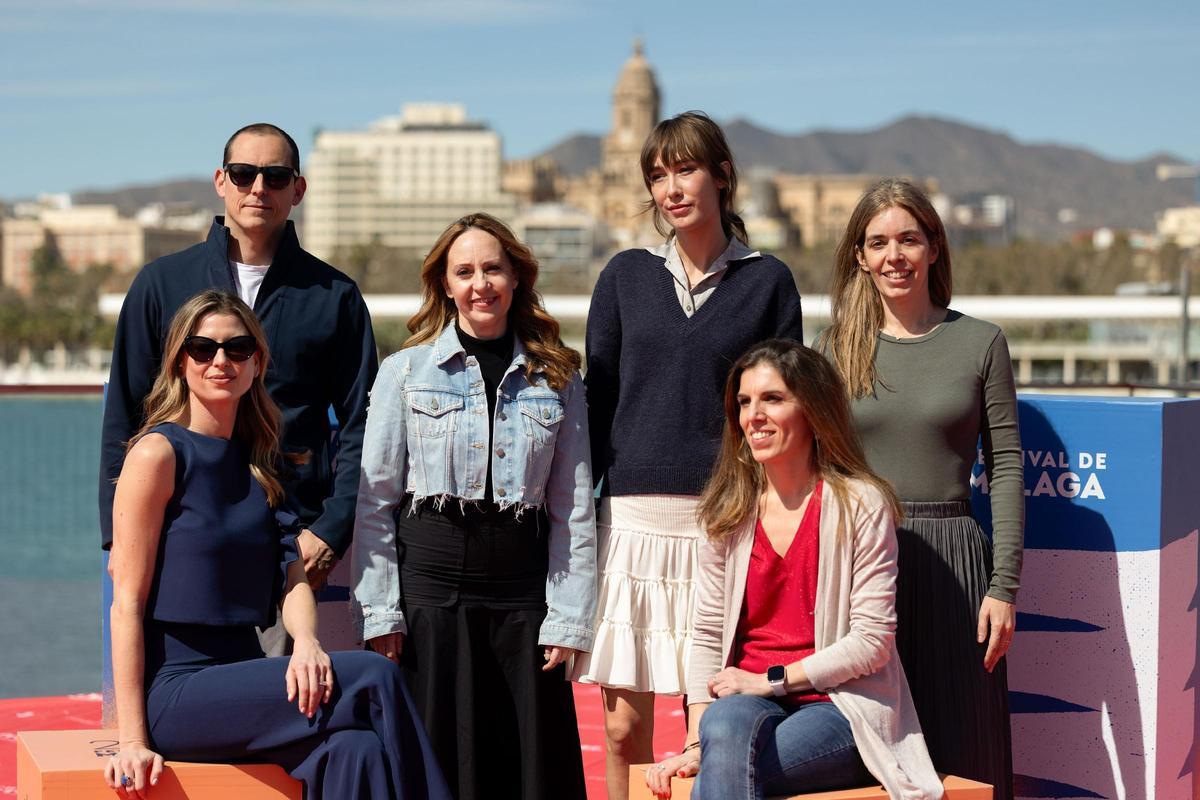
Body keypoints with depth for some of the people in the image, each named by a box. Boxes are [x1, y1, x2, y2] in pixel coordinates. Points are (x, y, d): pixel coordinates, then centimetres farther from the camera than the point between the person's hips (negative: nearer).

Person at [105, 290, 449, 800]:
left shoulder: (259, 461, 17)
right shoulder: (159, 453, -5)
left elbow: (293, 576, 9)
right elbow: (128, 601, -9)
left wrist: (305, 642, -15)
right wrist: (132, 739, -15)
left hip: (240, 677, 6)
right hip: (173, 691, -6)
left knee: (354, 750, -25)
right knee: (375, 678, -21)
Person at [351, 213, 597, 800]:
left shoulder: (557, 380, 9)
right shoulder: (405, 371, 5)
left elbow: (575, 511, 8)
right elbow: (374, 503, 2)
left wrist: (568, 618, 0)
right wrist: (380, 613, -5)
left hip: (523, 587, 2)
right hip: (430, 582, -1)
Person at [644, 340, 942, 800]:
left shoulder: (860, 505, -4)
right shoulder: (727, 512, 10)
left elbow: (872, 641, -7)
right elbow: (707, 635, 6)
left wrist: (773, 679, -11)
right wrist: (696, 743, -7)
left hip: (839, 704, -4)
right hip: (746, 699, 4)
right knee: (725, 725, -35)